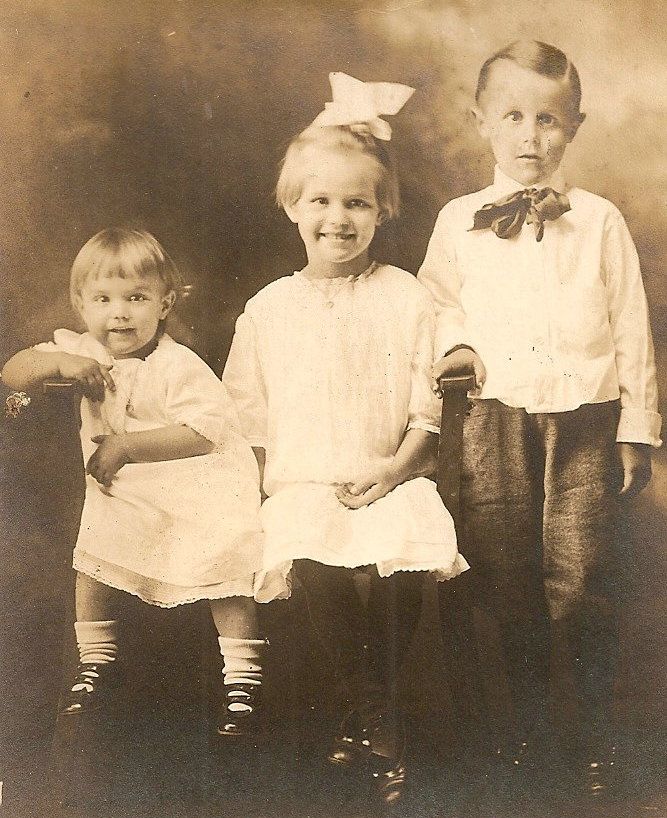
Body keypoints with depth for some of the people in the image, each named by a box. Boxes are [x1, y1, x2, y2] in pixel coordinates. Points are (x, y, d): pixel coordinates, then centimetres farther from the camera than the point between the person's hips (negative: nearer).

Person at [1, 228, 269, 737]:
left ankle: (243, 674, 1)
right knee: (93, 557, 3)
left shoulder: (177, 366, -20)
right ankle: (98, 660, 24)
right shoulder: (81, 351, -2)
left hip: (200, 485, -5)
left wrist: (128, 446, -32)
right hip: (122, 492, 5)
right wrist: (57, 362, -24)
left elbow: (204, 431, -30)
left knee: (223, 564, -12)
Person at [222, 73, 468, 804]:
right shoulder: (267, 310, 10)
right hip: (302, 485, 1)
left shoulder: (407, 299, 4)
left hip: (390, 482, -1)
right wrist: (265, 485, 1)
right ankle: (380, 725, -6)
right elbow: (247, 414, 12)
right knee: (314, 564, -27)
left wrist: (396, 467, -10)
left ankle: (362, 711, -3)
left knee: (407, 555, -28)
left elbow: (432, 399, 2)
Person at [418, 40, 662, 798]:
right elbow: (440, 300, 20)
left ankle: (595, 729, 17)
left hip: (584, 417, -1)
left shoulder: (599, 221, 3)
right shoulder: (458, 221, 6)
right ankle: (525, 714, 29)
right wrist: (456, 344, -1)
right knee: (506, 575, 9)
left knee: (580, 577, -3)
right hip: (497, 420, 2)